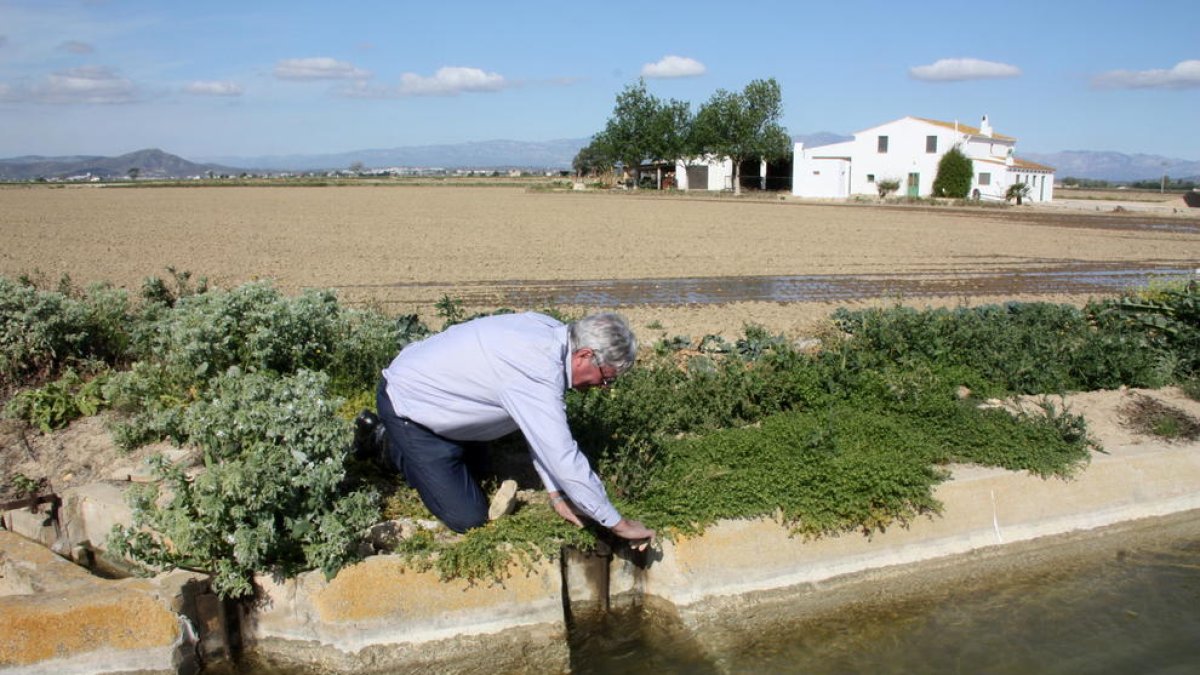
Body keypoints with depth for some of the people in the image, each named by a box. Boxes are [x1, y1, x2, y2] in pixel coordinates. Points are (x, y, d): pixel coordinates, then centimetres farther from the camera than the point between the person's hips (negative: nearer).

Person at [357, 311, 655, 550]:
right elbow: (566, 461, -36)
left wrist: (556, 493, -5)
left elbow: (542, 428, -2)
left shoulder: (552, 332, -11)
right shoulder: (539, 376, -38)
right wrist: (619, 524, -26)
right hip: (407, 406, -9)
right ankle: (390, 446, 8)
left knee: (474, 459, 32)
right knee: (467, 518, -6)